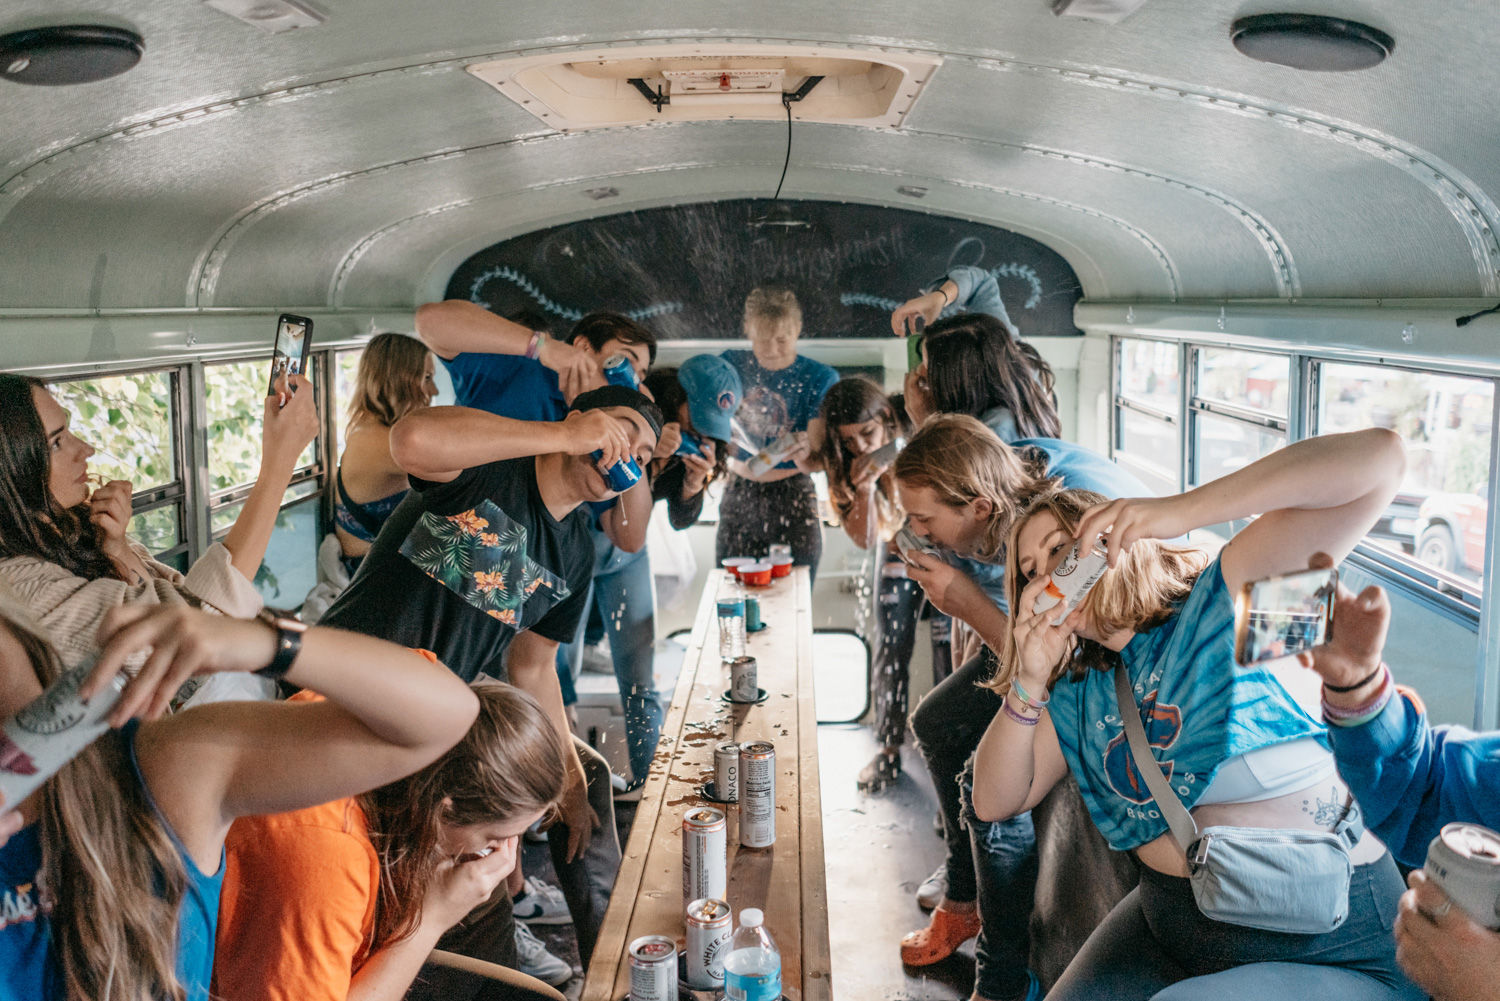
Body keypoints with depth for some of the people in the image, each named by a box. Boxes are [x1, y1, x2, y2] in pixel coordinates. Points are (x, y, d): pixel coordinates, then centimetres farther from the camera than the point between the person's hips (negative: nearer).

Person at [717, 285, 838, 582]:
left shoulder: (820, 378, -5)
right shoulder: (731, 365, 2)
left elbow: (814, 462, -12)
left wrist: (804, 452, -35)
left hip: (793, 501, -2)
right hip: (738, 499, 2)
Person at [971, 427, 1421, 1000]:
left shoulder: (1226, 594, -9)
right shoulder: (1078, 695, 9)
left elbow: (1376, 458, -20)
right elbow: (995, 802, 8)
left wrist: (1178, 511, -24)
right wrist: (1028, 683, -7)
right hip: (1167, 925, 6)